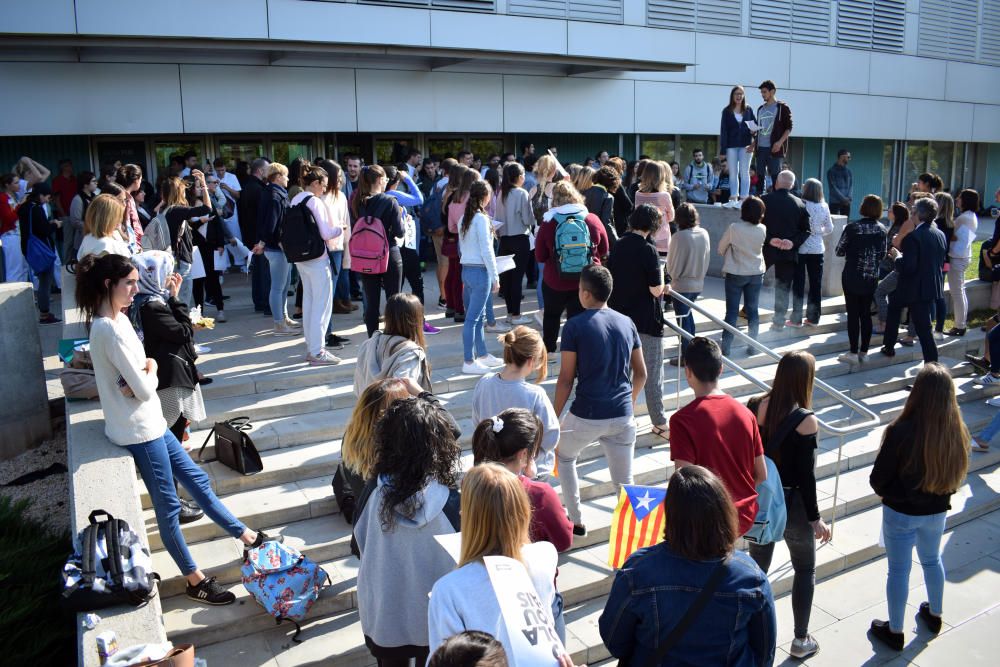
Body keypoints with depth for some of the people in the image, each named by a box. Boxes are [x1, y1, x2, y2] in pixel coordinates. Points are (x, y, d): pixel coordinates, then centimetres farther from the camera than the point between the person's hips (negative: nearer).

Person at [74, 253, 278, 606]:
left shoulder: (116, 319, 7)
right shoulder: (111, 329, -23)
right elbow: (144, 388, -23)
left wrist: (141, 374, -12)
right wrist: (151, 369, -3)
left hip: (150, 422, 10)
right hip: (139, 430, -10)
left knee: (197, 478, 17)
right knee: (167, 506, 3)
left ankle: (247, 536, 29)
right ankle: (195, 581, 18)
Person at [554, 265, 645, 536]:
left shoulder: (575, 326, -9)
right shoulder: (627, 323, 5)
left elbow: (566, 378, -9)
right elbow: (641, 374, 10)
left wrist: (555, 417, 2)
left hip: (586, 415, -3)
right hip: (623, 416, 3)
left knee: (564, 456, 25)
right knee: (624, 481, 11)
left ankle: (575, 520, 29)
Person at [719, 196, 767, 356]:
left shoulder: (734, 228, -18)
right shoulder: (762, 230, -7)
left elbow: (721, 248, -4)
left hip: (735, 274, -3)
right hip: (756, 274, 3)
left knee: (732, 311, 2)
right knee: (753, 310, 12)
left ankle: (725, 348, 1)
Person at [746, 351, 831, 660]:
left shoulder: (754, 406, -9)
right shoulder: (805, 420, -22)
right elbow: (806, 475, -18)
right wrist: (815, 518, -7)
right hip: (791, 504, -4)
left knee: (757, 567, 20)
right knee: (805, 570, 19)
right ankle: (801, 640, 29)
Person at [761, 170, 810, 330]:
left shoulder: (765, 200, -6)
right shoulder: (800, 204, 1)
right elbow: (806, 230, 1)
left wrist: (769, 239, -10)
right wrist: (793, 242, -8)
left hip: (767, 249, -2)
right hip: (788, 251, 2)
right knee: (783, 287, 8)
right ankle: (779, 321, 10)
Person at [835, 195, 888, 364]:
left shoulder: (852, 227, -12)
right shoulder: (881, 229, 0)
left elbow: (839, 251, -7)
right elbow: (882, 255, 8)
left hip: (852, 276, -3)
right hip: (872, 278, 4)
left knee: (853, 314, 1)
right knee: (866, 313, 10)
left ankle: (853, 352, 1)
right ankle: (864, 352, 13)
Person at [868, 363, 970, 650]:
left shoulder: (901, 432, -29)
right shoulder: (956, 431, -15)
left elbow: (877, 480, -18)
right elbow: (956, 476, 0)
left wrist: (892, 493, 4)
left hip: (902, 513, -5)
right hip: (937, 511, 5)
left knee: (899, 570, 12)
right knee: (932, 560, 28)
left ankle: (894, 631, 28)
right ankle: (934, 614, 49)